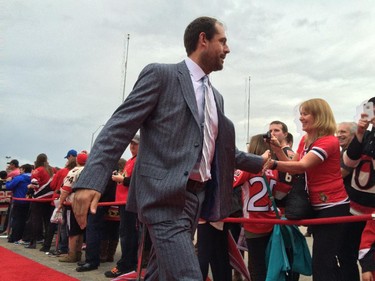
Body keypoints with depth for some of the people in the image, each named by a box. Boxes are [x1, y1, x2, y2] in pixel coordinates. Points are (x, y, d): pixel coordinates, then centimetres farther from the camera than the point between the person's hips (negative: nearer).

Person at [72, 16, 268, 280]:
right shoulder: (160, 74, -3)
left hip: (197, 196, 8)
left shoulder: (216, 97, 19)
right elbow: (119, 127, -11)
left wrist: (259, 161, 24)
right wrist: (91, 180, -22)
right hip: (165, 195, -7)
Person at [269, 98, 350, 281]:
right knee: (327, 259, 20)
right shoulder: (305, 140, 7)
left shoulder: (329, 141, -20)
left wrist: (272, 163, -44)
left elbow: (302, 166, -33)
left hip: (333, 207, -9)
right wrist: (276, 149, -6)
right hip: (316, 206, 9)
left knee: (321, 263, -8)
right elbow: (293, 164, 7)